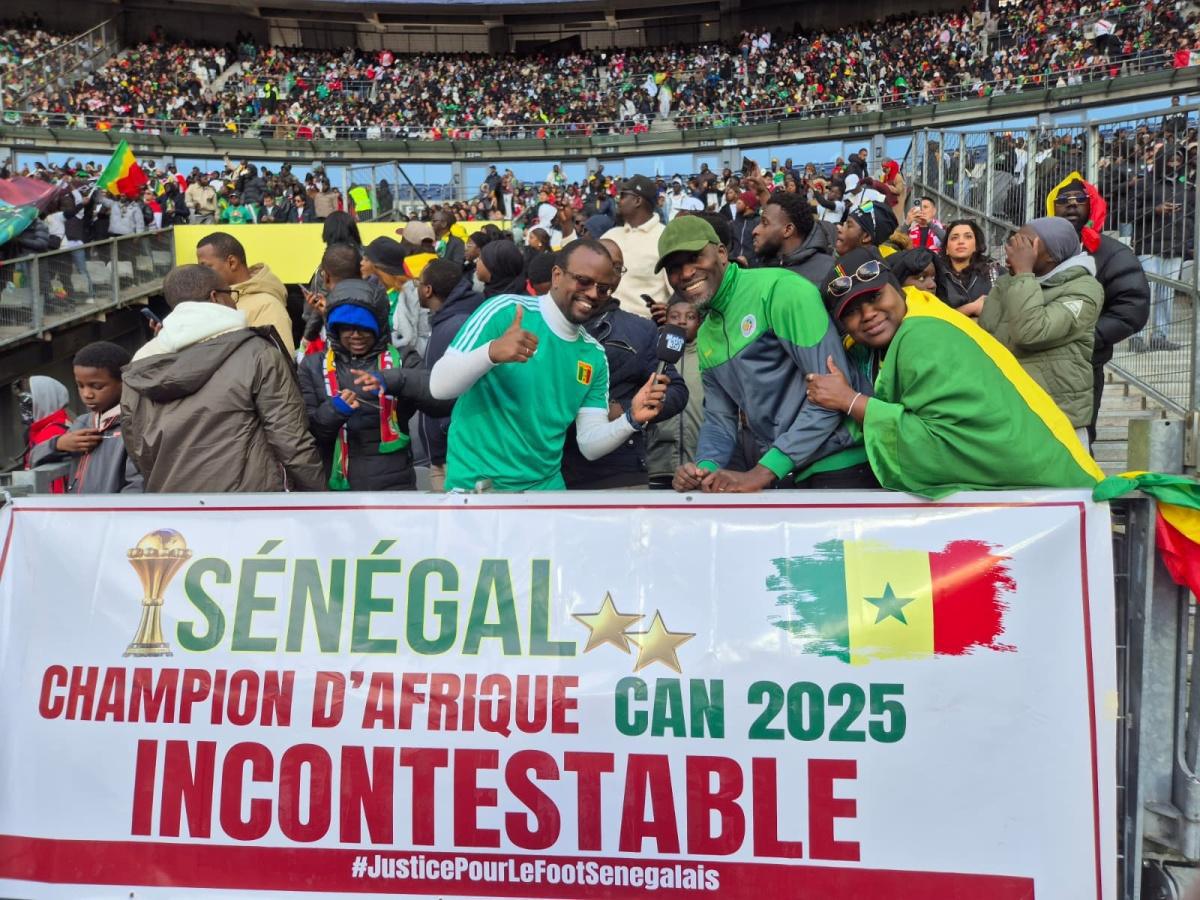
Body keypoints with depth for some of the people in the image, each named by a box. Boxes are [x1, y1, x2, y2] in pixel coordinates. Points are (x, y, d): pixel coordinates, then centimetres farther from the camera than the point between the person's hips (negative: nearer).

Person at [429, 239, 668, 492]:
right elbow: (438, 387, -15)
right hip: (477, 483, -5)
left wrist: (632, 420, -15)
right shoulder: (505, 311, -11)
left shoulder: (594, 355, 4)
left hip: (546, 484, 5)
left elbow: (590, 445, 3)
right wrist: (491, 352, -31)